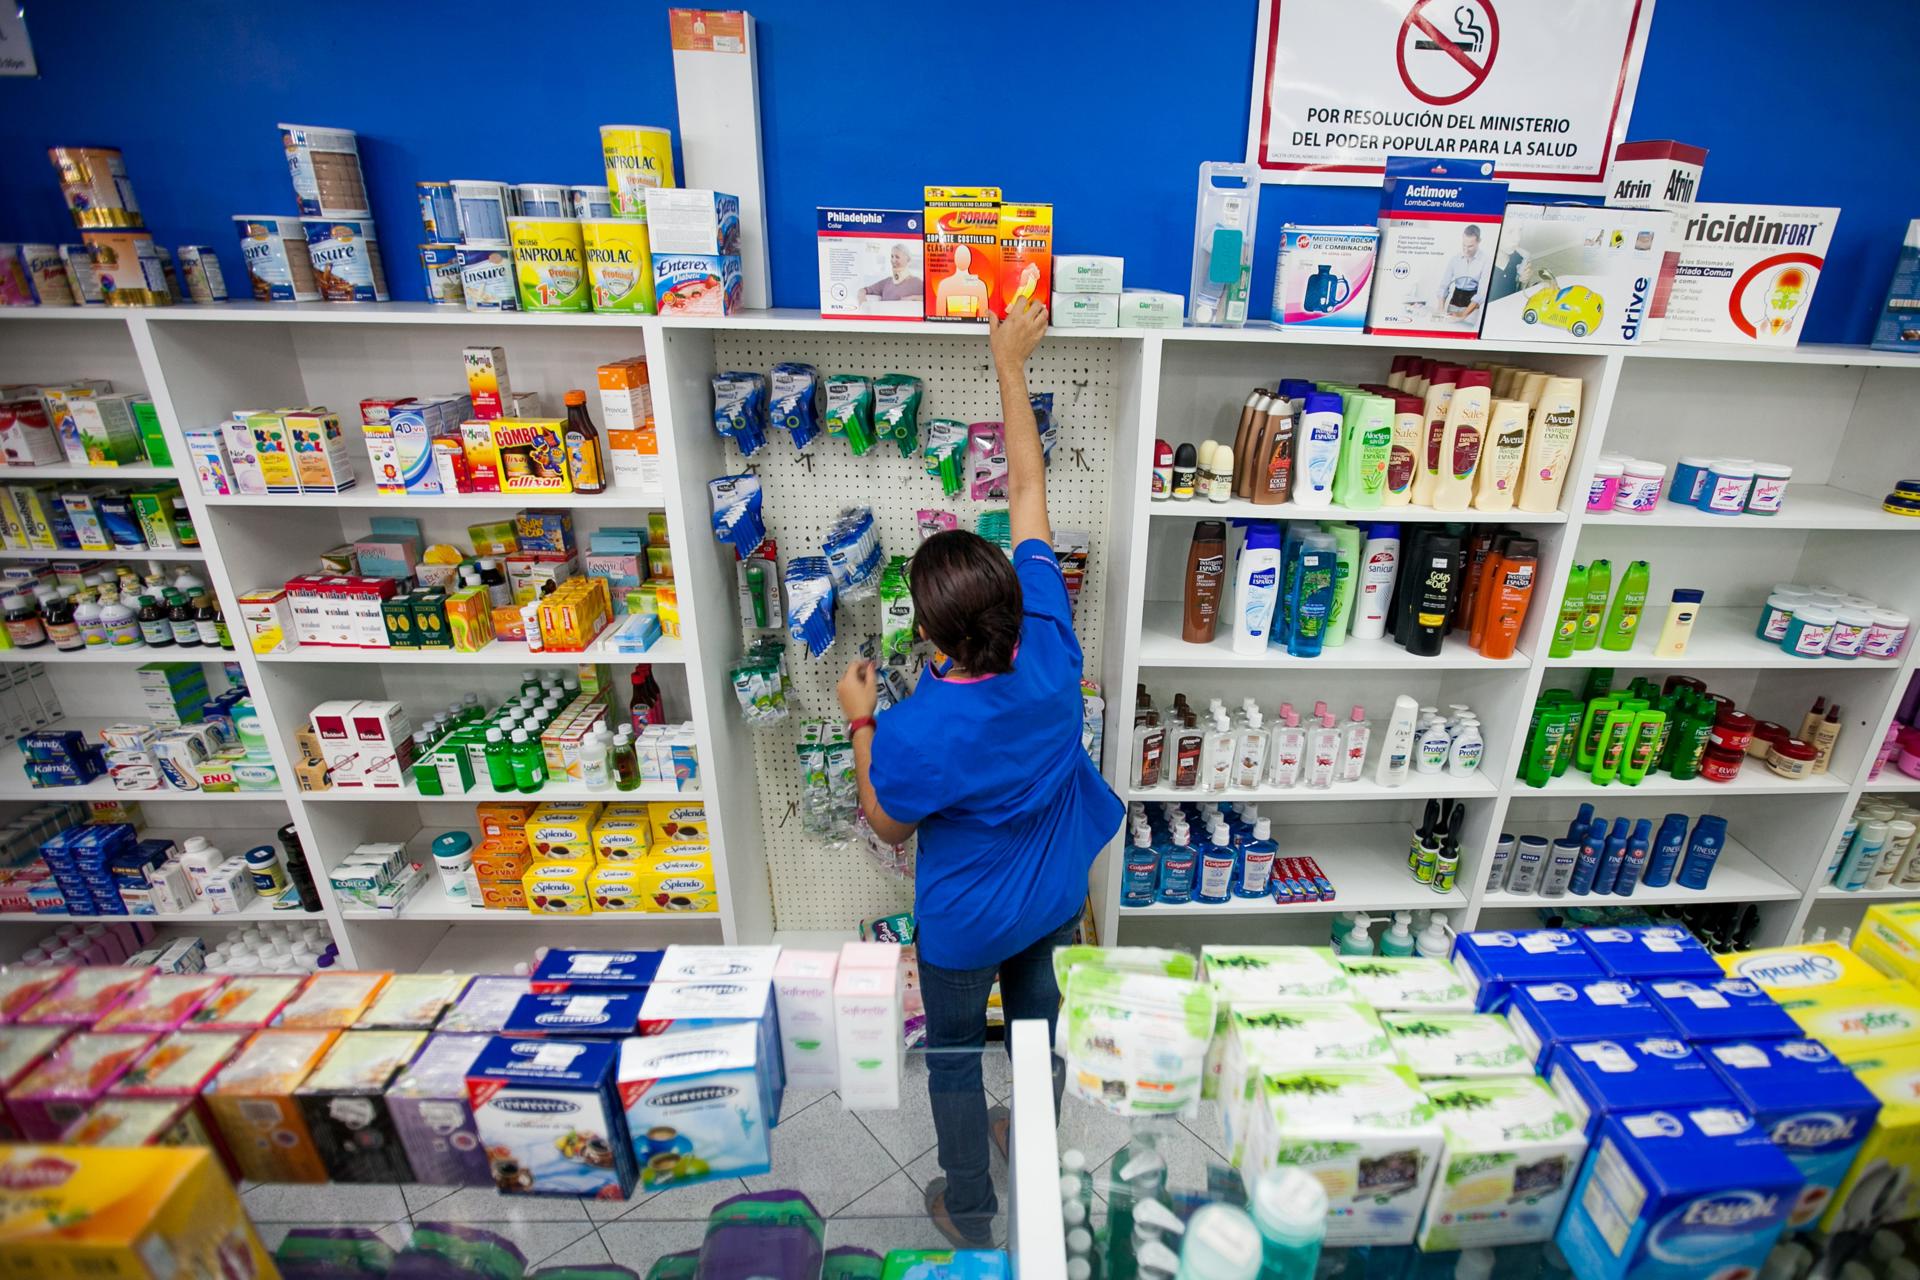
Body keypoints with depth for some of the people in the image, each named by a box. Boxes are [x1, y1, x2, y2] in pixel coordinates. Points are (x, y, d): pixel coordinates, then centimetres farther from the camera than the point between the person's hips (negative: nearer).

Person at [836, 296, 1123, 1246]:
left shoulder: (913, 731, -37)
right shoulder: (1051, 648, -27)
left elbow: (888, 827, -14)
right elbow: (1029, 490, -19)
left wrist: (860, 723, -8)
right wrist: (1009, 367, -11)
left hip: (964, 926, -4)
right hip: (1054, 902, 5)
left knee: (954, 1060, 24)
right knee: (1039, 1029, 31)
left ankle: (969, 1212, 48)